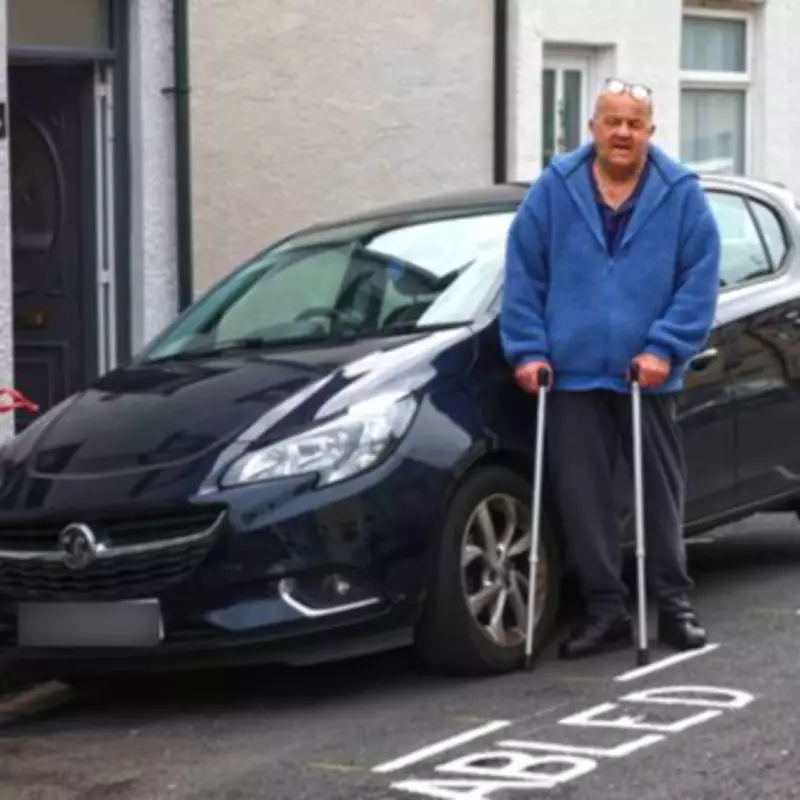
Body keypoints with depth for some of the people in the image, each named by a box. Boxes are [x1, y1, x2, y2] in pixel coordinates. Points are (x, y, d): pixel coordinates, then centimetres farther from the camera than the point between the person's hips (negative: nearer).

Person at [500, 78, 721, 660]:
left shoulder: (681, 194, 0)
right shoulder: (554, 190, 3)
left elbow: (700, 280, -2)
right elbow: (523, 275, 5)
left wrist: (665, 349, -11)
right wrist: (529, 350, -3)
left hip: (649, 376, -1)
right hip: (573, 374, 1)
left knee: (661, 492, 8)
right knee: (583, 498, 2)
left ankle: (674, 603, 20)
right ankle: (606, 610, 11)